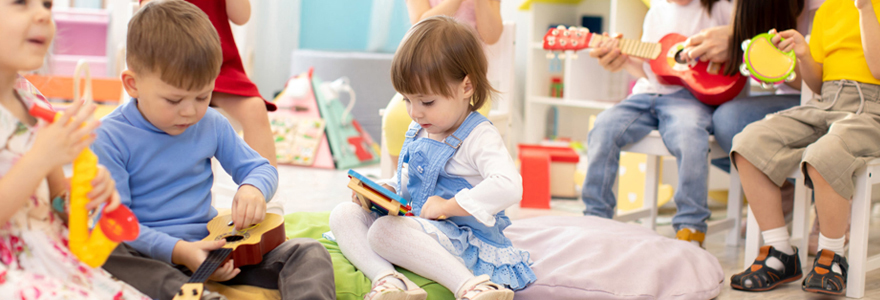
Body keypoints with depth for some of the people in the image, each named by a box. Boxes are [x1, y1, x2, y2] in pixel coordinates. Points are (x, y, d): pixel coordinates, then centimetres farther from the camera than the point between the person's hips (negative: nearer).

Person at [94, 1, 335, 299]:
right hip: (152, 257, -4)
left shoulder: (211, 125, 7)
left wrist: (253, 189, -8)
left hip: (211, 244, 5)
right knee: (105, 259, -40)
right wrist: (177, 251, -27)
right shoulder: (110, 138, -8)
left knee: (308, 253, -13)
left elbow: (261, 167, 19)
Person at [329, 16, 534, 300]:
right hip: (412, 221, 9)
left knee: (384, 230, -33)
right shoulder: (417, 131, 12)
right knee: (343, 214, -6)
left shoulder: (478, 137, -14)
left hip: (461, 237, -9)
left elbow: (508, 186, -32)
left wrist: (446, 206, -27)